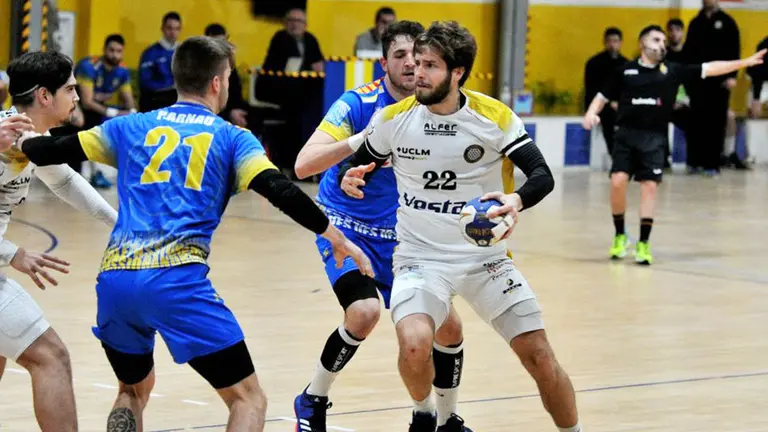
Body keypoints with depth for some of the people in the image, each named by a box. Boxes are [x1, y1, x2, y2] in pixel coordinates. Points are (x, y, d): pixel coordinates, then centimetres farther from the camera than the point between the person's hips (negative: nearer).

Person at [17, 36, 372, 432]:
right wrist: (336, 238, 4)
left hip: (114, 279, 4)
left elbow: (55, 151, 25)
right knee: (248, 399, 5)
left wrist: (18, 144, 44)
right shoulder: (232, 138, 12)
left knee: (134, 389, 29)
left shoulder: (132, 127, 20)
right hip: (178, 282, -4)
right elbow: (281, 192, -2)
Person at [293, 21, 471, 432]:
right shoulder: (359, 103, -19)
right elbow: (303, 165, -27)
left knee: (449, 327, -2)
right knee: (364, 311, -29)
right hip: (346, 226, -5)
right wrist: (362, 138, -40)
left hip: (400, 235, 5)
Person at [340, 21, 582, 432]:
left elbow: (543, 175, -12)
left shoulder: (495, 117, -10)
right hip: (420, 257, 0)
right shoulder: (393, 119, -6)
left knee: (540, 358, -3)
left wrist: (516, 200, -34)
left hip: (486, 256, 1)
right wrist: (350, 178, -17)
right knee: (415, 345, -27)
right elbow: (358, 166, 8)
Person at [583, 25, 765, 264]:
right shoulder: (625, 71, 6)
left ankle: (643, 244, 2)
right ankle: (620, 235, 8)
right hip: (627, 134, -1)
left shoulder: (673, 71, 7)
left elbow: (709, 69, 5)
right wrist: (592, 113, -8)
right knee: (618, 181, -12)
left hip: (654, 138, 1)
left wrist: (745, 62, 0)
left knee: (649, 186, -5)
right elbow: (603, 96, 12)